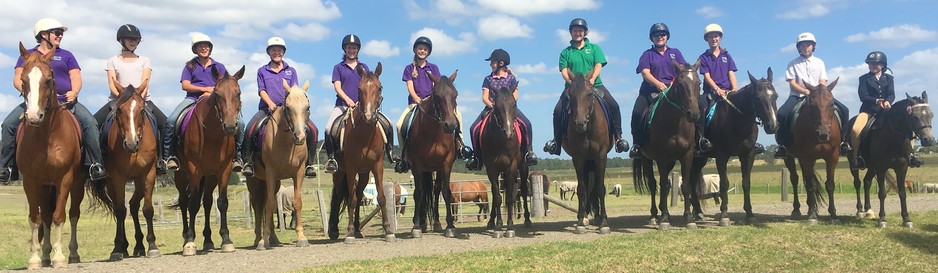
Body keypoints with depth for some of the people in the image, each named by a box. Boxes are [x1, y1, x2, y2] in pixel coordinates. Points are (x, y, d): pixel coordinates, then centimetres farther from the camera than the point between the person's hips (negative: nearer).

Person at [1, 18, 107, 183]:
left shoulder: (66, 56, 17)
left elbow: (76, 78, 7)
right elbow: (17, 78, 6)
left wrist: (74, 92, -16)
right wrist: (25, 90, -17)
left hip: (65, 101, 0)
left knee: (89, 122, -24)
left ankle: (95, 164, -21)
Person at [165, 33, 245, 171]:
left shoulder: (219, 67, 18)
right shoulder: (190, 66, 17)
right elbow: (185, 85, 3)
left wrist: (212, 93, -11)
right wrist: (206, 89, -7)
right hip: (193, 99, 0)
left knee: (239, 123, -23)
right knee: (172, 120, -28)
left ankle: (237, 156, -12)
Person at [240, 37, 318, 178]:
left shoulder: (291, 71, 15)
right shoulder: (262, 71, 13)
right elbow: (261, 90, 2)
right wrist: (271, 104, -17)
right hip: (267, 108, -1)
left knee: (312, 130, -20)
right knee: (250, 129, -30)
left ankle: (309, 163, -10)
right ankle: (247, 162, -16)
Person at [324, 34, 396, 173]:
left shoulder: (364, 67, 16)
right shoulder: (338, 67, 10)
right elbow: (337, 86, -2)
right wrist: (348, 100, -20)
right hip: (342, 104, -2)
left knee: (387, 124, -14)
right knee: (329, 128, -29)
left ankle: (389, 151, 3)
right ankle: (331, 157, -15)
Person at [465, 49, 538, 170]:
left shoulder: (511, 78, 7)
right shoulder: (488, 79, 10)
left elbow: (515, 96, 0)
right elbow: (485, 97, 2)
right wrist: (491, 105, -20)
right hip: (491, 107, 2)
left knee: (526, 123, -26)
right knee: (474, 128, -18)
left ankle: (528, 151, -12)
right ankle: (476, 155, -5)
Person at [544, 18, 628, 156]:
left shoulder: (594, 48, 14)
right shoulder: (565, 52, 14)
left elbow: (598, 65, 1)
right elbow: (564, 71, 2)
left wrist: (592, 79, -18)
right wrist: (570, 80, -19)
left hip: (594, 85, 0)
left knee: (613, 105, -22)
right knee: (558, 110, -21)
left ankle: (618, 137, -13)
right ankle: (556, 140, -6)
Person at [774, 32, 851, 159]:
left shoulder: (819, 62, 14)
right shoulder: (793, 64, 6)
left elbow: (823, 82, 6)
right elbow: (792, 83, -3)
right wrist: (805, 91, -20)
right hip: (798, 95, -3)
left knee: (843, 110, -15)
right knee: (782, 113, -31)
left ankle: (843, 141, -1)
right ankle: (783, 144, -19)